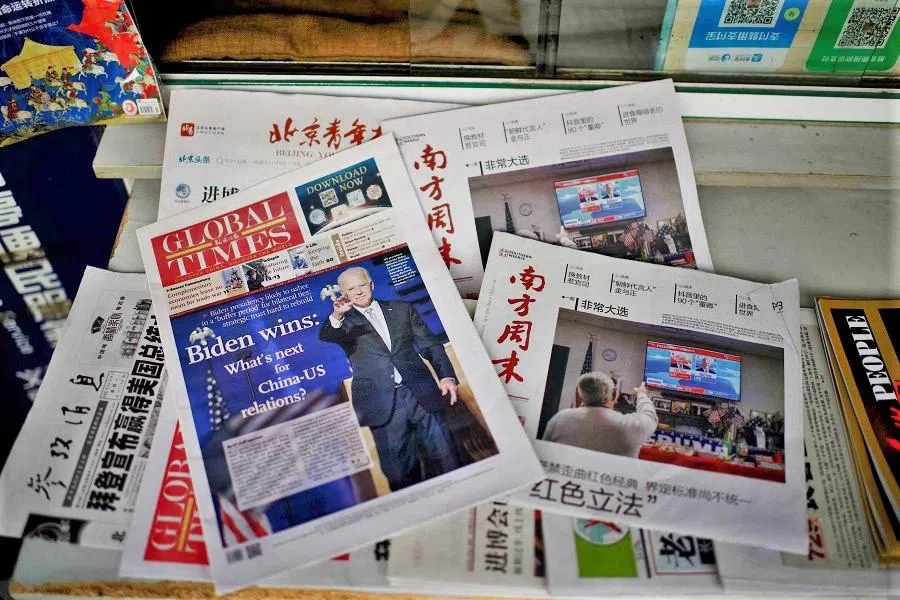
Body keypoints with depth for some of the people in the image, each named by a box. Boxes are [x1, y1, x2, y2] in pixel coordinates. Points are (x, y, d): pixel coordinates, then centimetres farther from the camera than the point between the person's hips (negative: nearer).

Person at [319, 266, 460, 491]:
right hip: (382, 404, -1)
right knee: (400, 472, 1)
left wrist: (447, 375, 0)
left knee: (445, 461, 3)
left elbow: (430, 344, 14)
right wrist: (336, 316, -30)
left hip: (422, 394, 2)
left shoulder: (402, 309, 16)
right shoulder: (345, 323, 11)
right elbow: (325, 337, -10)